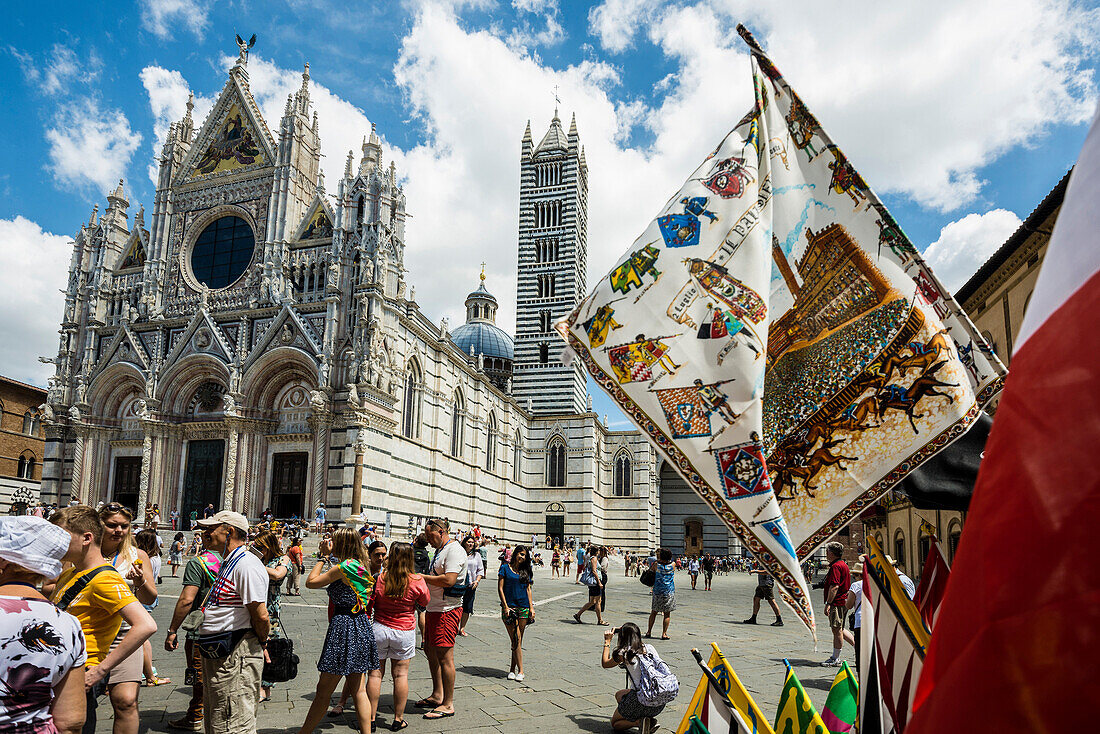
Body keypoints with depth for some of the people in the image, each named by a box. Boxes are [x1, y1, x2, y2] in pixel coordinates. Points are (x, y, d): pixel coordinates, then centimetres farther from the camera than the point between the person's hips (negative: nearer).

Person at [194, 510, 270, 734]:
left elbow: (261, 616, -23)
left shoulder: (246, 565, -19)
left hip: (235, 656, -11)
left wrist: (259, 643, -7)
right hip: (216, 655, 11)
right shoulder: (227, 563, 16)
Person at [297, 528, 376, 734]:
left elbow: (311, 582, -9)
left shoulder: (344, 567, -15)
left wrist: (324, 556, -1)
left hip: (344, 626, -9)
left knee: (323, 691, 4)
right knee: (359, 690, 12)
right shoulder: (360, 566, 9)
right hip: (362, 625, 9)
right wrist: (329, 556, 21)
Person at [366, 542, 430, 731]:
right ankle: (398, 719, 16)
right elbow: (425, 602, 7)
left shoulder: (380, 579, -10)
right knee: (401, 675, 9)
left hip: (379, 629, 0)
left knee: (375, 673, 10)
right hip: (404, 631, 0)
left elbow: (368, 605, -2)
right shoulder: (417, 581, -11)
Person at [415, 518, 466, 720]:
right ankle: (437, 696, 29)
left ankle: (448, 704, 1)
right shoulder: (440, 550, 17)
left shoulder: (454, 550, -15)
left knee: (444, 655, -7)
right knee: (430, 650, 17)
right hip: (434, 608, 11)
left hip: (447, 610, -11)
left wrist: (423, 577, -16)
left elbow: (449, 580, -25)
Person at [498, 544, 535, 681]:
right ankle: (520, 671, -4)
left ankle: (512, 669, 14)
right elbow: (500, 588, -2)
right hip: (509, 607, -4)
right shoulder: (505, 568, 1)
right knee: (516, 639, -7)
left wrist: (531, 608, 5)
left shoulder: (526, 571, 12)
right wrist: (505, 607, -9)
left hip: (524, 607, 4)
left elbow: (528, 590, 13)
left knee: (519, 640, 4)